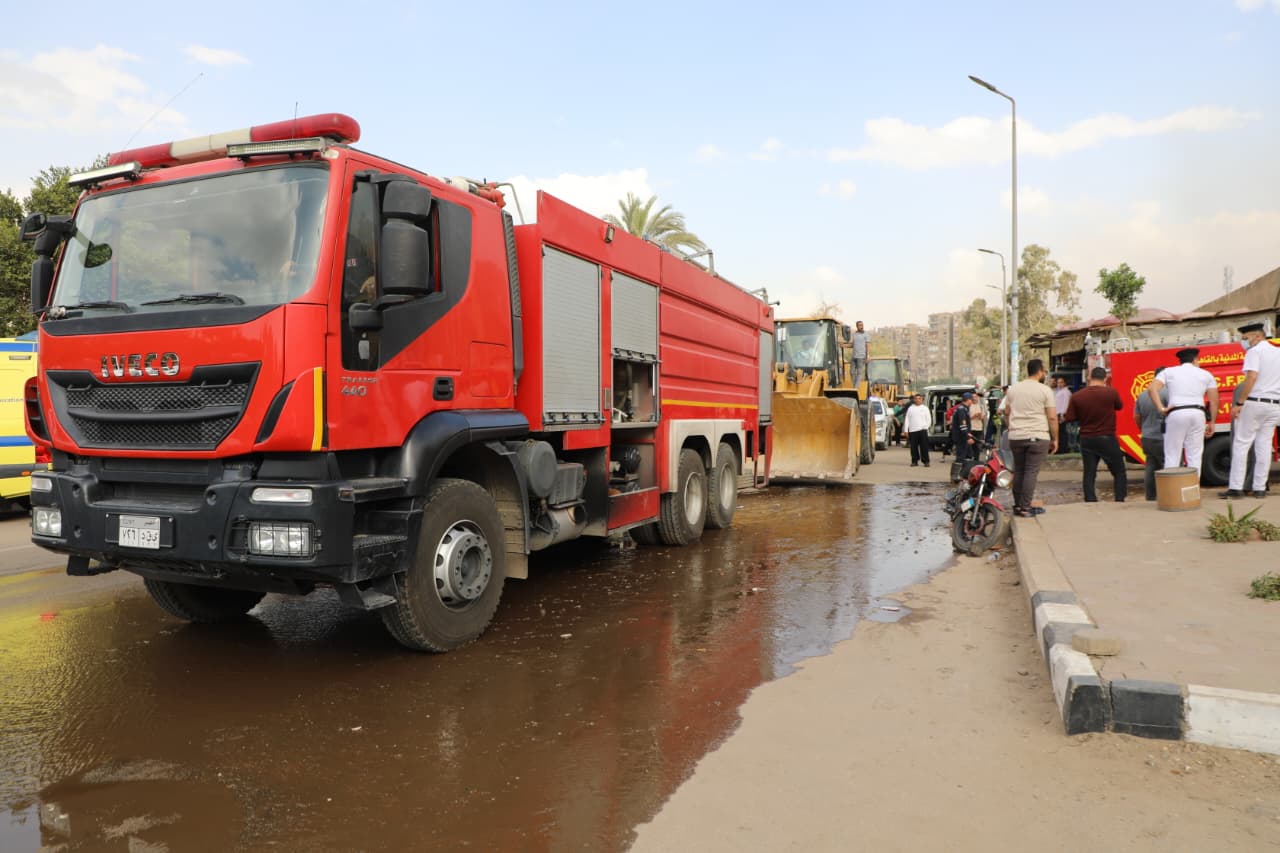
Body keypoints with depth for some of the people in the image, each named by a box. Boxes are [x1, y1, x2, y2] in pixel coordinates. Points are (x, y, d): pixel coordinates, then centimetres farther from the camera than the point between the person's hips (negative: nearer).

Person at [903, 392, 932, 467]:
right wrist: (906, 430, 3)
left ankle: (926, 461, -1)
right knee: (913, 447, 2)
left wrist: (925, 427, -3)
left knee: (924, 446, -6)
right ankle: (914, 461, 11)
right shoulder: (910, 408, 11)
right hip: (912, 430, 2)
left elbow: (929, 419, 8)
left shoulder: (925, 408, 8)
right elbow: (907, 419, 10)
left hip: (922, 430, -2)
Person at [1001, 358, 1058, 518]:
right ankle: (1025, 507, -4)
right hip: (1037, 437, -5)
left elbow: (1006, 413, 16)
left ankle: (1017, 505, 16)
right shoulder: (1045, 390, -5)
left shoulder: (1013, 389, 10)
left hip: (1015, 437, 5)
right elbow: (1052, 417, -6)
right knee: (1031, 472, -3)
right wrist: (1055, 439, 2)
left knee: (1018, 471, 12)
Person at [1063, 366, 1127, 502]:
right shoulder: (1111, 392, -10)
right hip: (1107, 439, -2)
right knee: (1119, 472, 11)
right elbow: (1120, 406, 10)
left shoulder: (1076, 396, -6)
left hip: (1086, 440, 2)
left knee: (1089, 474, 7)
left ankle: (1090, 502, 5)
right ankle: (1120, 501, 6)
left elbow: (1069, 418, -2)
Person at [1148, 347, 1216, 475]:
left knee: (1172, 456, 1)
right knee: (1194, 456, 7)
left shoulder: (1169, 372, 12)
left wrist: (1161, 408, -6)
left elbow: (1151, 388, -6)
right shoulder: (1205, 374, 16)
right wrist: (1211, 422, 14)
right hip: (1198, 413, 2)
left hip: (1176, 413, -2)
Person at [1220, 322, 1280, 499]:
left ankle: (1236, 487, -5)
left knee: (1241, 444, -3)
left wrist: (1239, 403, -18)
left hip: (1254, 402, -7)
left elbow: (1252, 377, -18)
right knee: (1264, 446, 9)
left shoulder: (1254, 352, -6)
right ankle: (1260, 488, 9)